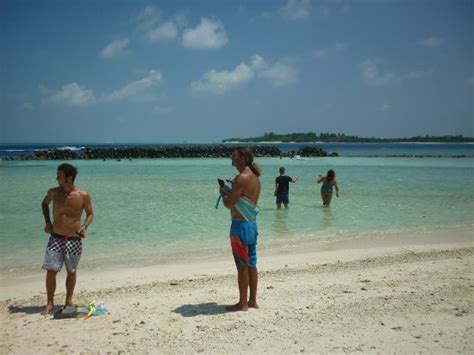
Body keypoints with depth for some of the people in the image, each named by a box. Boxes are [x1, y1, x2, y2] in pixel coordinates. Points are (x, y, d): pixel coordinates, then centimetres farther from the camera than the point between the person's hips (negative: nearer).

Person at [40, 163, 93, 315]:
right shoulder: (53, 192, -4)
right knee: (51, 271, -2)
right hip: (55, 238, 1)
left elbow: (90, 214, 4)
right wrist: (47, 222, 5)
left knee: (71, 271, 10)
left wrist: (84, 226, -14)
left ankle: (69, 301, 27)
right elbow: (44, 204, 17)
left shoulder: (83, 196, -10)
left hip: (74, 240, -1)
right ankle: (50, 303, 13)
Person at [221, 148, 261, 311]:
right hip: (252, 224, 9)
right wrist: (230, 191, 14)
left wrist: (223, 193, 1)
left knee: (242, 266, -1)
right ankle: (252, 300, 22)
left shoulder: (242, 178, -18)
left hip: (240, 225, -9)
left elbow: (229, 204, -18)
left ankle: (242, 303, 8)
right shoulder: (255, 177, 12)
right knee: (251, 264, 14)